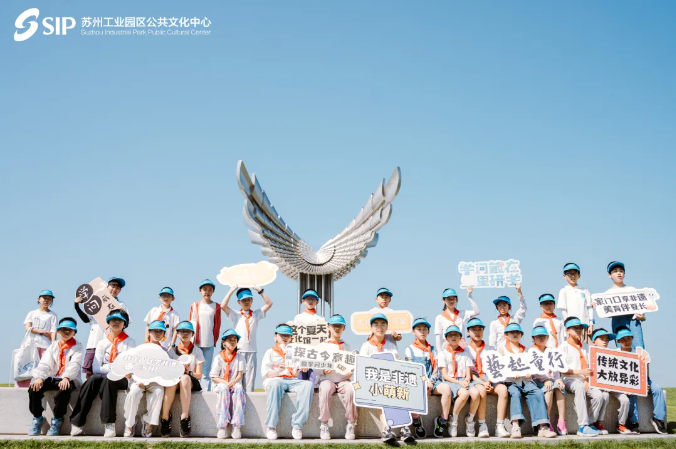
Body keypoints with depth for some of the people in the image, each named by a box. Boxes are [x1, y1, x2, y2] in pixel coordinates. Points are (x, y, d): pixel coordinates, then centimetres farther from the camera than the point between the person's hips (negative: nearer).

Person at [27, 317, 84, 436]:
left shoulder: (77, 346, 6)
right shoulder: (53, 346, 16)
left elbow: (74, 364, -13)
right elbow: (45, 363, -1)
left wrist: (66, 378, -32)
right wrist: (39, 377, -22)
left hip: (69, 379, -4)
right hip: (52, 377, 4)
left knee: (64, 390, -37)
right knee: (34, 388, -23)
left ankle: (57, 420, -16)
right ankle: (37, 418, -4)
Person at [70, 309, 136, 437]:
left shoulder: (129, 342, 6)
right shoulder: (102, 343, 12)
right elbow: (96, 368, 1)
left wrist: (108, 367, -12)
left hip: (122, 379, -2)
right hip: (104, 378, 2)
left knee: (108, 379, -36)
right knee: (93, 379, -33)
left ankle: (109, 424, -39)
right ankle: (77, 422, -34)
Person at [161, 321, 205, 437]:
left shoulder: (197, 351, 10)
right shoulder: (172, 350, 14)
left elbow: (199, 375, 3)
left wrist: (189, 372, -18)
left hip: (191, 383, -1)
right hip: (174, 380, 1)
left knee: (184, 378, -37)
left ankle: (185, 418, -44)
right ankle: (165, 418, -38)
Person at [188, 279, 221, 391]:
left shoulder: (216, 307, 6)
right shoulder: (195, 306, 8)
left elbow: (217, 325, 7)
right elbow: (190, 323, 11)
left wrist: (215, 340, 3)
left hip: (209, 343, -1)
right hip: (195, 343, 1)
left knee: (206, 371, 0)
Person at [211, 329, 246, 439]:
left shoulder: (239, 357, 8)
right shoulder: (219, 358, 4)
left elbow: (240, 375, -1)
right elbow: (214, 377, -1)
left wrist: (233, 382, -21)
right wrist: (225, 382, -18)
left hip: (235, 384, 1)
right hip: (221, 384, 0)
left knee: (239, 388, -34)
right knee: (223, 389, -35)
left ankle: (237, 426, -37)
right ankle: (222, 426, -36)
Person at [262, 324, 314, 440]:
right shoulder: (270, 352, 19)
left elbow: (295, 374, 17)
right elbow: (266, 373, 4)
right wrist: (278, 370, -16)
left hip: (292, 381, 3)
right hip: (275, 380, -3)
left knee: (308, 384, -31)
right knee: (275, 383, -41)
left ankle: (297, 425, -33)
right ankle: (271, 426, -37)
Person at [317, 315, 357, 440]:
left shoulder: (346, 347, 21)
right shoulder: (321, 346, 14)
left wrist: (351, 372, -8)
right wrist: (324, 371, -15)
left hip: (343, 379, 1)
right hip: (326, 379, -1)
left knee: (350, 390, -34)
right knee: (325, 389, -37)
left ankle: (351, 424, -22)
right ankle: (324, 424, -25)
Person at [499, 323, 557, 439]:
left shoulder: (525, 350, 26)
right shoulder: (502, 350, 16)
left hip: (526, 380, 3)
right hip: (510, 381, -3)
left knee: (538, 393, -27)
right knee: (515, 393, -35)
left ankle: (542, 427, -36)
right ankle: (515, 426, -47)